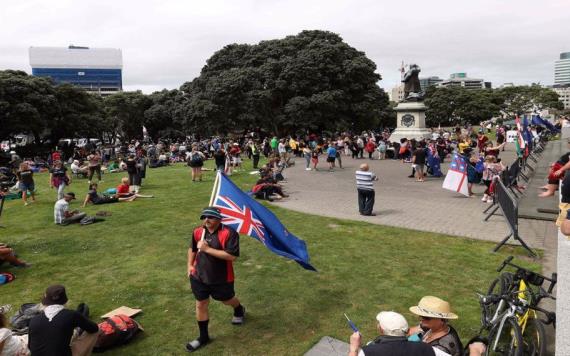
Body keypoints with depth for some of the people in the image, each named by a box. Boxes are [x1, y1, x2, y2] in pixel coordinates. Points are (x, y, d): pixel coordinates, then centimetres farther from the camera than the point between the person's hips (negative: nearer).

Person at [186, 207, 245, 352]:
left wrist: (207, 249, -32)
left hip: (221, 279, -4)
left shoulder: (229, 233, -25)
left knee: (227, 300, 22)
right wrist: (190, 265, 8)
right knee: (200, 305, 12)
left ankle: (239, 311, 58)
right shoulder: (198, 232, -5)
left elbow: (232, 256, -33)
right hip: (199, 277, 4)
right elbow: (192, 249, 15)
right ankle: (203, 336, 31)